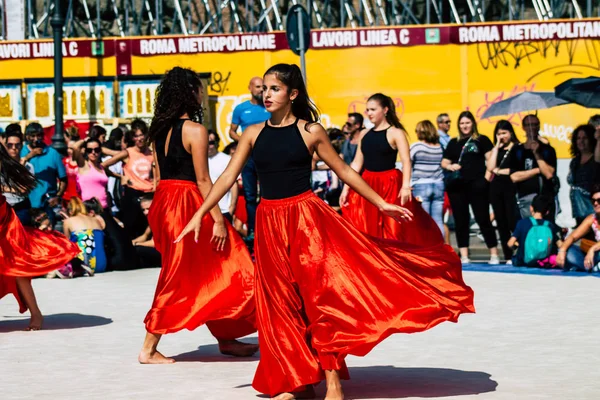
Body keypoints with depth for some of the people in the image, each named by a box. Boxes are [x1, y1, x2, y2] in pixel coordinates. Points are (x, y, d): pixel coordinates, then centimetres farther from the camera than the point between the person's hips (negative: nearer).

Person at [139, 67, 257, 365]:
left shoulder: (159, 130, 9)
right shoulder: (195, 130, -14)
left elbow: (159, 175, 13)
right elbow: (202, 179, -16)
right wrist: (218, 220, -14)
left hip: (164, 202, 8)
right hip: (187, 204, -8)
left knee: (206, 274, 16)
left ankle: (225, 339, 21)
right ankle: (149, 349, 3)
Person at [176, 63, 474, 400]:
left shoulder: (311, 131, -1)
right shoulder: (254, 133, 5)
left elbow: (345, 171, 5)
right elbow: (229, 177, 5)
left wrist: (382, 204, 4)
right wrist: (200, 214, -3)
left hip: (306, 217, -3)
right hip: (270, 222, 3)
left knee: (320, 292, -11)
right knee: (282, 304, 5)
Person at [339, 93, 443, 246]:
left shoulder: (396, 133, -5)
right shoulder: (364, 134, 11)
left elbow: (406, 161, -14)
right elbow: (357, 163, 13)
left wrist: (406, 186, -27)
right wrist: (346, 188, 6)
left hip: (390, 185, -5)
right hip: (367, 186, 5)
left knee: (393, 232, -3)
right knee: (365, 231, 1)